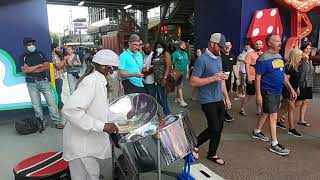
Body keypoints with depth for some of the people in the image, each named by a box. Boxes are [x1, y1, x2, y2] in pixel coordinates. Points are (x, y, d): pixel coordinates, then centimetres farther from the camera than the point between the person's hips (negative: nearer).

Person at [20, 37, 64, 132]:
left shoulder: (41, 54, 11)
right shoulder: (23, 57, 7)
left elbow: (47, 67, 0)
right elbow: (25, 70, -7)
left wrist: (31, 69, -6)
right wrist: (39, 65, -4)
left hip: (44, 81, 1)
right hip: (32, 83, 0)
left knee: (51, 101, -4)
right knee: (36, 104, 2)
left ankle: (56, 122, 0)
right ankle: (41, 123, 12)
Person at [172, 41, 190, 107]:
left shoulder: (185, 54, 11)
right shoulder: (175, 53, -9)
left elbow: (187, 64, 16)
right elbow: (173, 64, -11)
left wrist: (187, 73, 14)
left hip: (184, 73, 6)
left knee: (180, 86, 14)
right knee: (180, 86, -7)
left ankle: (177, 98, 26)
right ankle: (182, 100, -5)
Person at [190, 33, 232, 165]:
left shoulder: (219, 58, 13)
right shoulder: (202, 60, -13)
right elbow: (193, 82, -18)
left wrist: (226, 97, 15)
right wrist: (213, 78, -22)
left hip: (219, 99, 8)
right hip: (208, 101, -8)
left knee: (219, 128, 10)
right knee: (214, 129, -6)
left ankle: (212, 154, 26)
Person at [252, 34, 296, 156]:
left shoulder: (279, 57, 9)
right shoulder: (264, 58, -16)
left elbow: (283, 74, 16)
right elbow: (257, 77, -17)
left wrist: (290, 88, 11)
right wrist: (258, 95, -20)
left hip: (277, 91, 8)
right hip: (268, 91, -8)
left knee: (265, 112, 18)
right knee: (273, 116, -6)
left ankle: (256, 132, 36)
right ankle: (274, 144, 2)